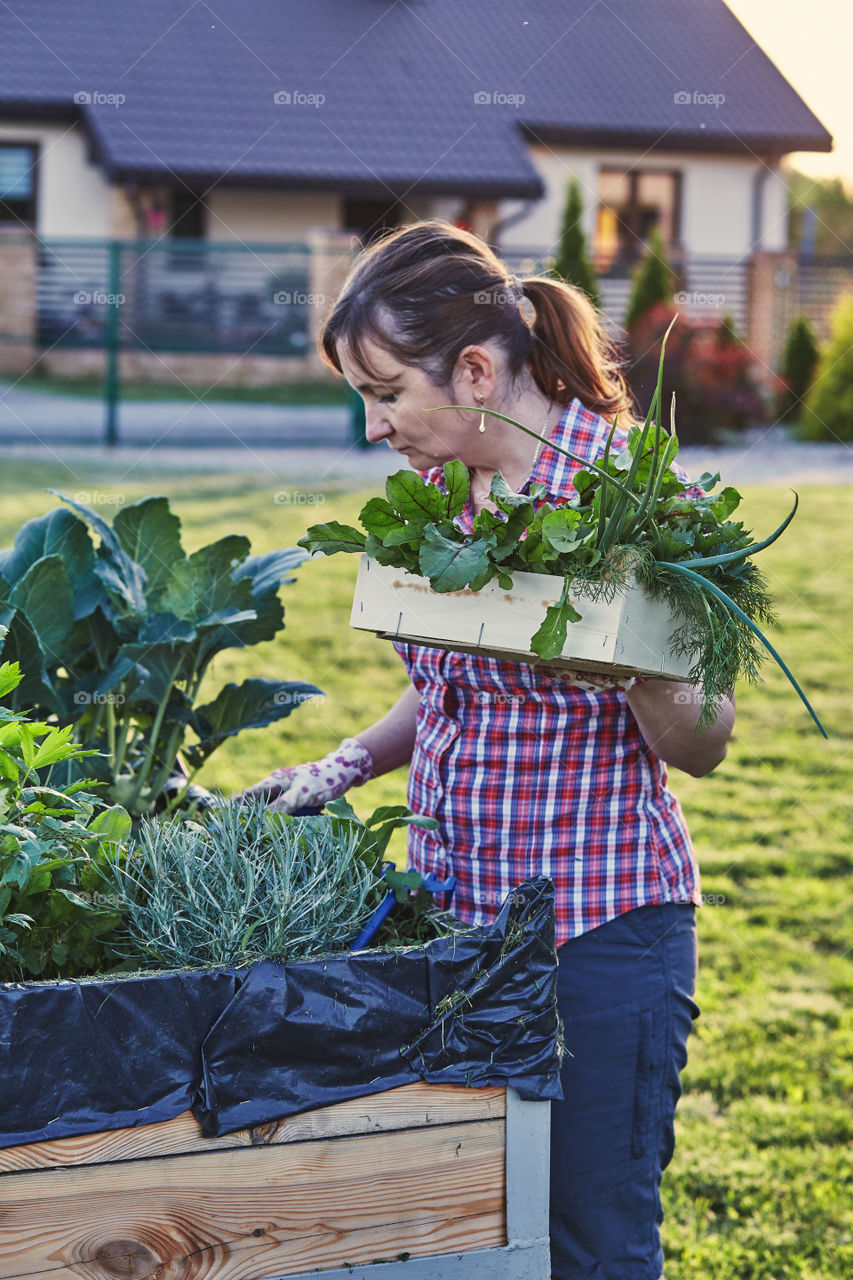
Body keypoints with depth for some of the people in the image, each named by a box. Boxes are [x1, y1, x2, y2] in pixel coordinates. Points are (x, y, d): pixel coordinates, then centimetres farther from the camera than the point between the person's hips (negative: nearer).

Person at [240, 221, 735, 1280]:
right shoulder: (434, 487, 7)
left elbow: (701, 748, -9)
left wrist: (636, 661, -28)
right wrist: (344, 766, 5)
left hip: (595, 928, -6)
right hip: (451, 910, 6)